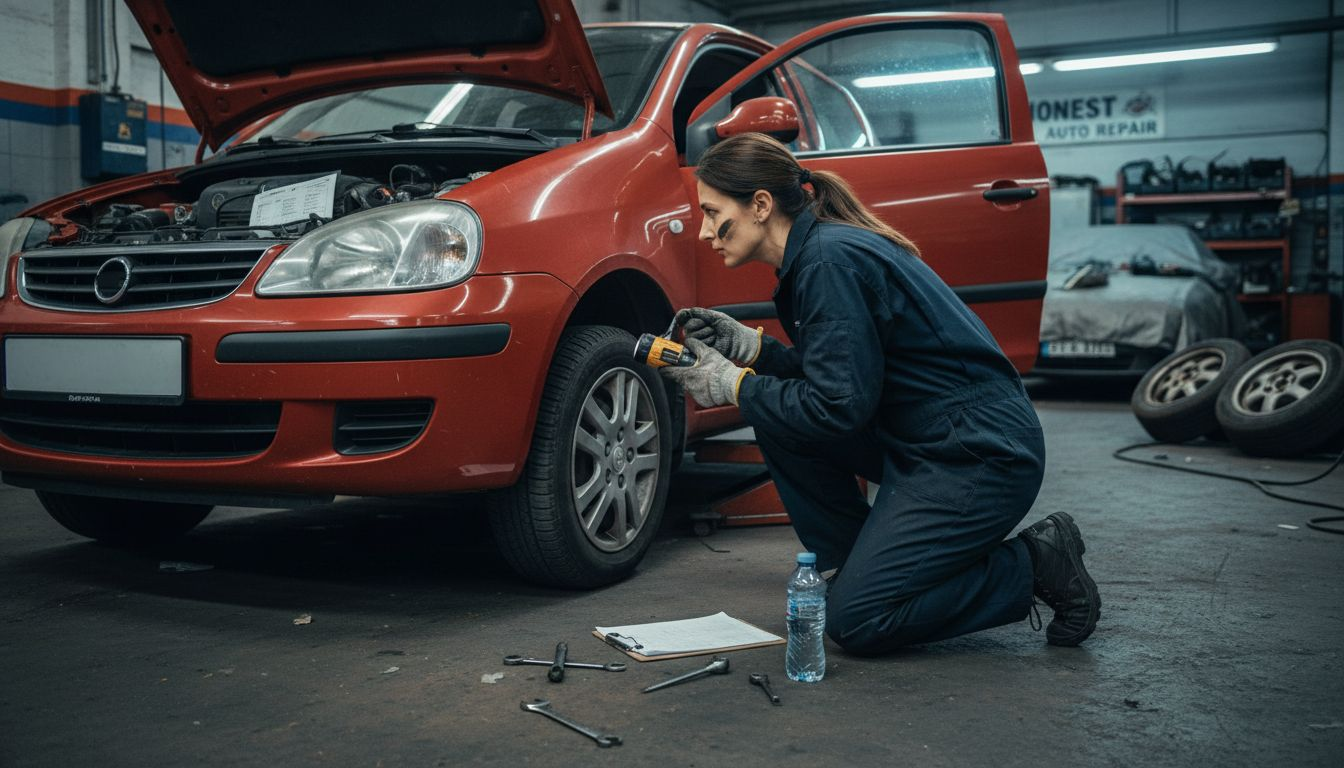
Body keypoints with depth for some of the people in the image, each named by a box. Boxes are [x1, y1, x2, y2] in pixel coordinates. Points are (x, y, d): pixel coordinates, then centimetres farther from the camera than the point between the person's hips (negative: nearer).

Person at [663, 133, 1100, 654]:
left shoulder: (829, 260, -19)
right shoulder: (817, 249, 10)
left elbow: (840, 406, -22)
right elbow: (834, 373, 16)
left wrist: (734, 387, -11)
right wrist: (749, 347, 5)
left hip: (982, 455, -10)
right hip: (920, 442, 10)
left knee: (856, 622, -9)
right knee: (777, 420, 4)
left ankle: (1035, 566, 3)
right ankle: (857, 568, 13)